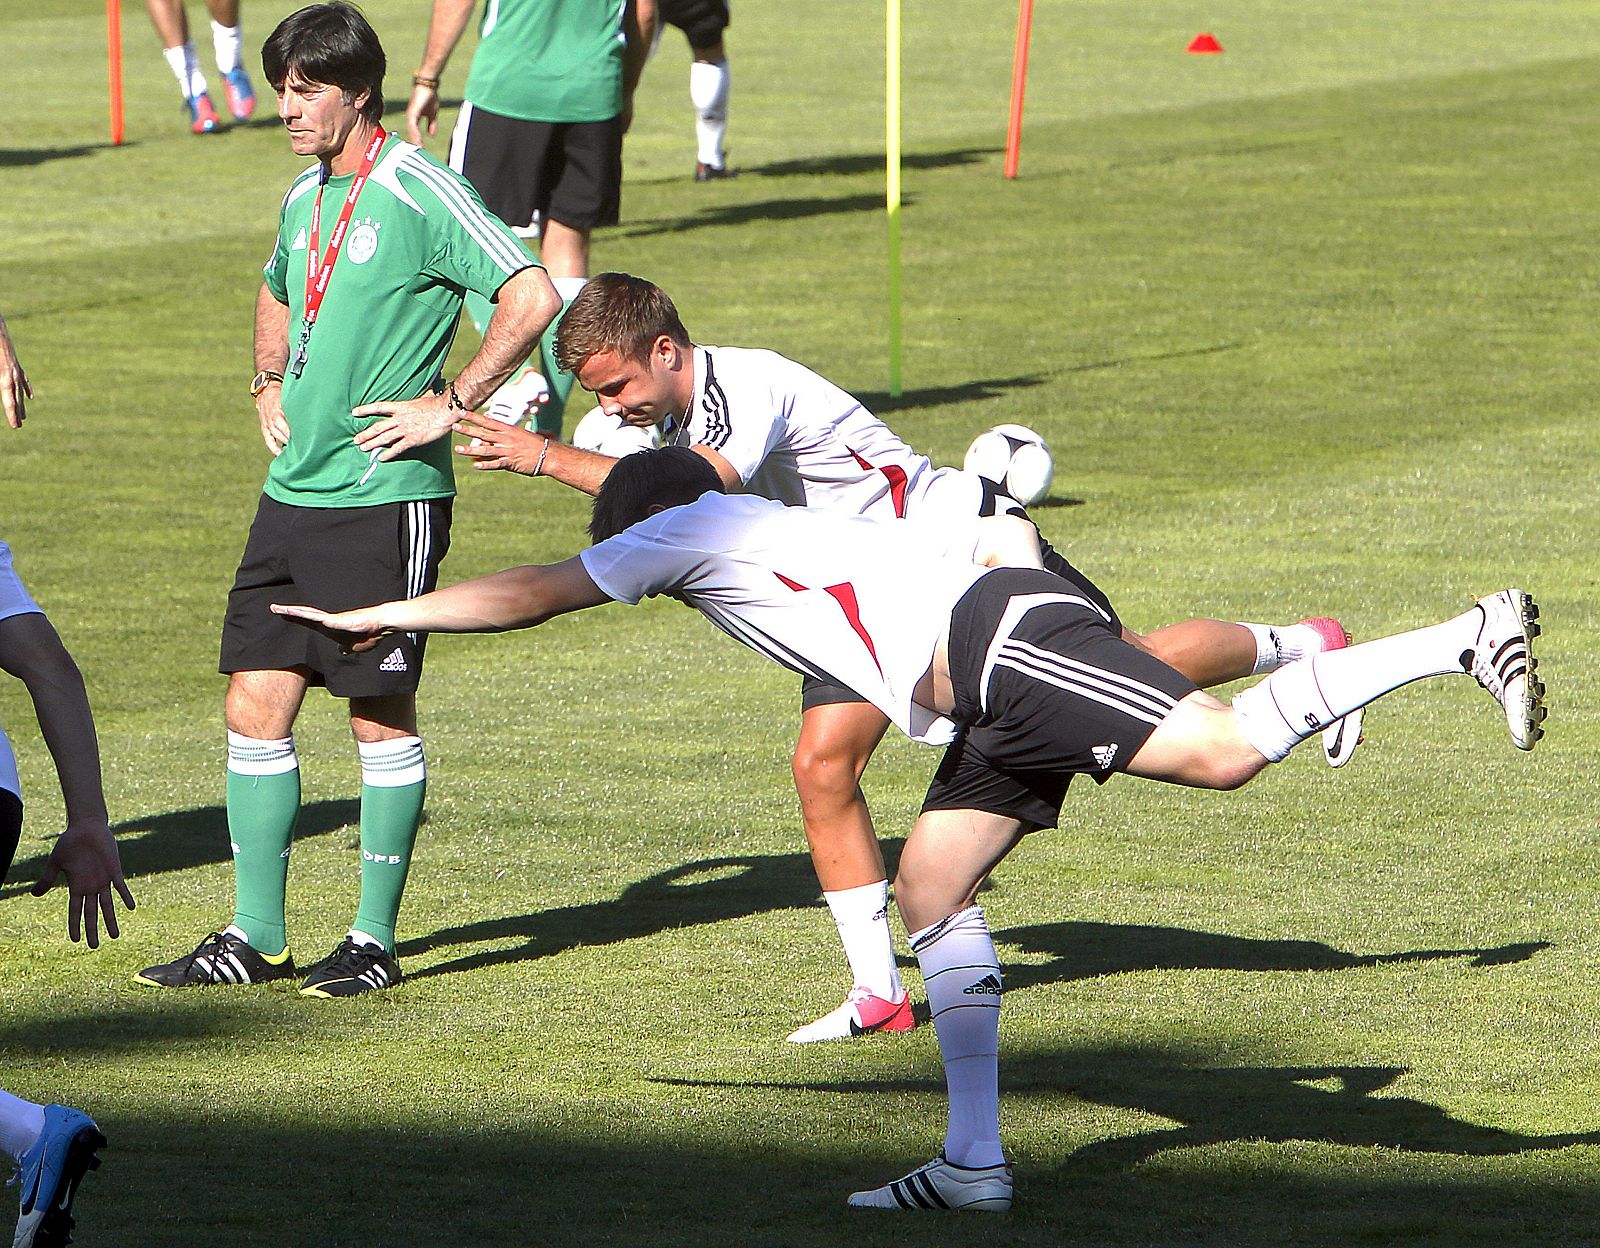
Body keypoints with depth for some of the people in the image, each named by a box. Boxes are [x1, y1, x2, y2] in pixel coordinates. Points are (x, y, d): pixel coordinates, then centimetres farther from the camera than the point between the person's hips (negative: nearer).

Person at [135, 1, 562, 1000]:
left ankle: (377, 939, 7)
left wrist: (448, 406, -15)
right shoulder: (304, 199, 14)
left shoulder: (420, 194, -11)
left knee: (381, 715, -1)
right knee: (257, 704, 5)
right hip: (294, 495, 8)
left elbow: (533, 297, -19)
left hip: (386, 498, -8)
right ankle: (257, 936, 12)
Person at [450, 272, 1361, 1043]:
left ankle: (1300, 650, 29)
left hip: (958, 546, -8)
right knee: (824, 762, -8)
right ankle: (879, 991, -2)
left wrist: (549, 458, -47)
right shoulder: (670, 411, -1)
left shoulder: (747, 387, -31)